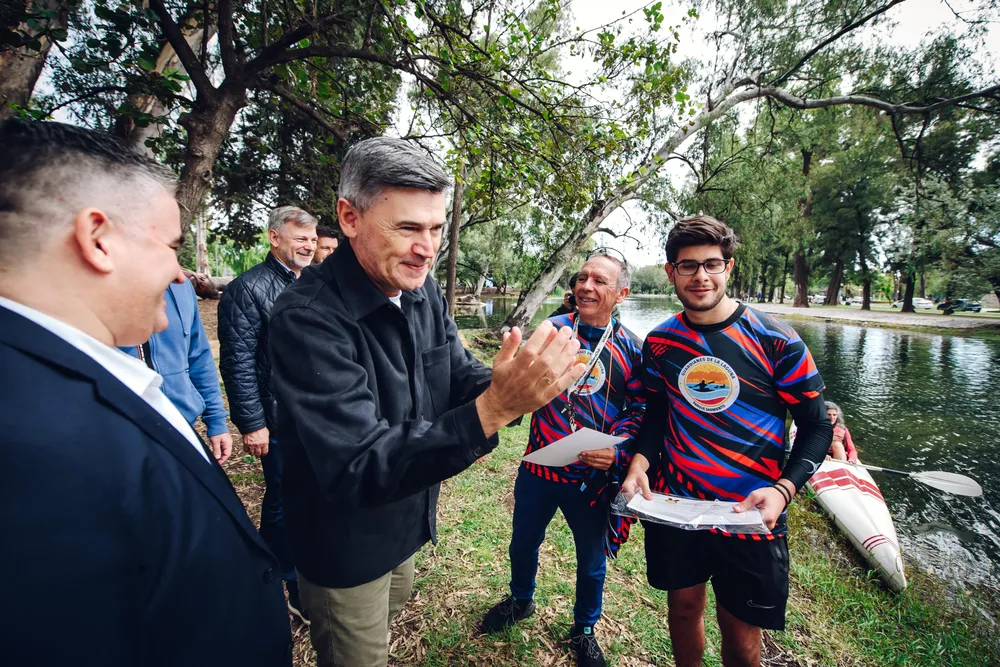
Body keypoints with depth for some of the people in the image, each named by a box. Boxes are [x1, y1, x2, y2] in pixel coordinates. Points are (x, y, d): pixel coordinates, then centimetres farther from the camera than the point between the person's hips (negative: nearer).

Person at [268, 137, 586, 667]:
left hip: (406, 518, 7)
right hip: (345, 547, -7)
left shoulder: (421, 289, -9)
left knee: (392, 609, 33)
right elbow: (359, 469, -36)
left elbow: (460, 375, -3)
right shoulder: (307, 318, -32)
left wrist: (527, 380, -26)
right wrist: (494, 409, -48)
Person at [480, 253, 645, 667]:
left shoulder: (631, 348, -7)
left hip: (593, 478, -1)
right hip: (538, 468, 2)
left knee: (591, 561, 19)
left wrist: (617, 450, -19)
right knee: (524, 543, 23)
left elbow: (639, 409, -3)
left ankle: (584, 629, 49)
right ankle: (520, 601, 55)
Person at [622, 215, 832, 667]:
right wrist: (640, 461, -8)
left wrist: (782, 489, -19)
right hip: (673, 505, 3)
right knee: (683, 606, 20)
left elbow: (817, 426, -5)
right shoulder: (659, 342, -2)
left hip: (750, 513, -2)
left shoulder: (775, 340, -12)